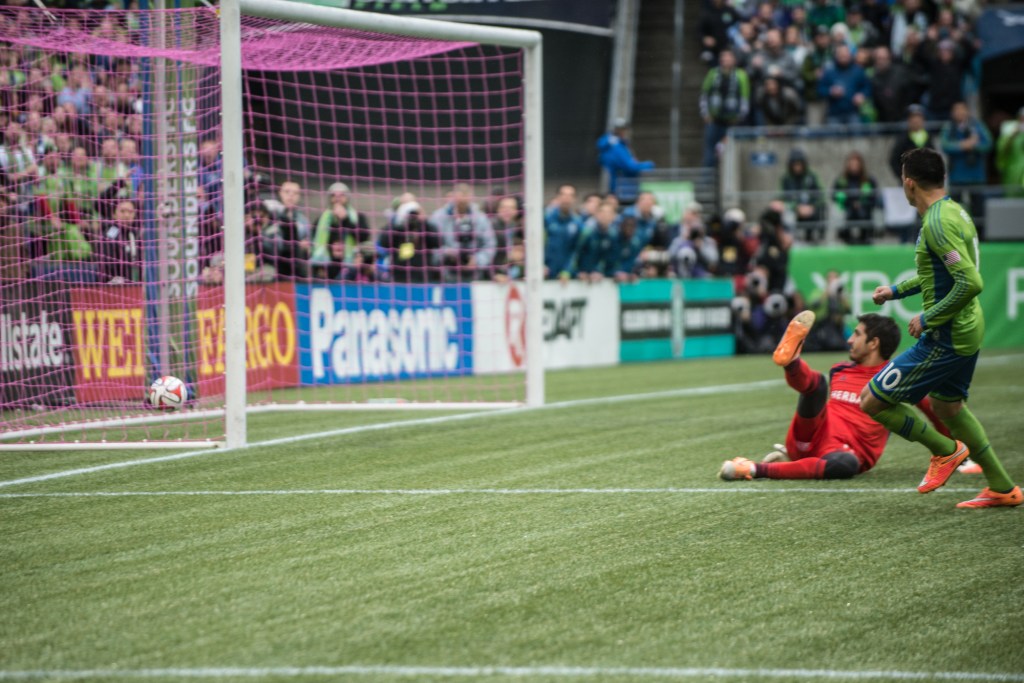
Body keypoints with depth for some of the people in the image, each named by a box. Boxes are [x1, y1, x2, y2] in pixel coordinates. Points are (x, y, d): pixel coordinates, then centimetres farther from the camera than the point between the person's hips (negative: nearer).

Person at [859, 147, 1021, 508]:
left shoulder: (938, 223, -22)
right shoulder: (954, 211, 9)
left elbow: (970, 283, -30)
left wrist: (928, 319, -21)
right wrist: (897, 290, 25)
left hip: (946, 339, -10)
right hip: (968, 330, 10)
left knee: (871, 401, -5)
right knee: (946, 406, 28)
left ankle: (946, 450, 9)